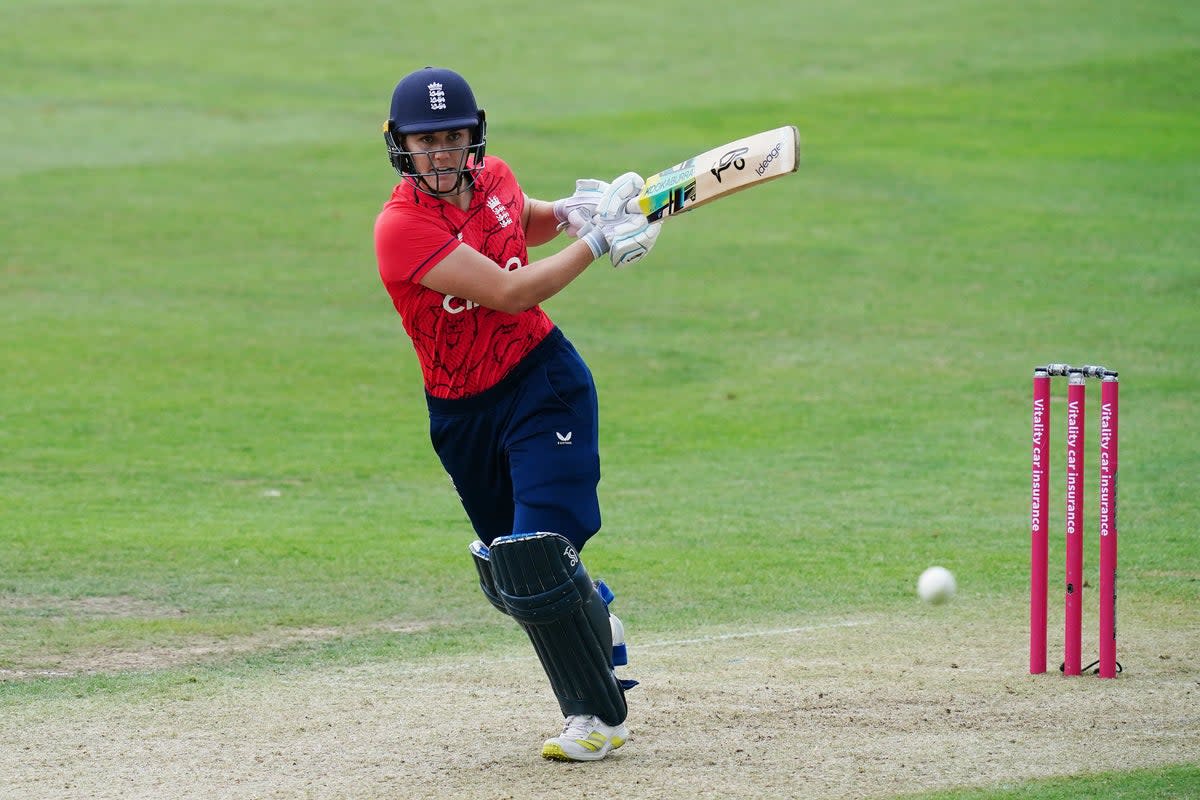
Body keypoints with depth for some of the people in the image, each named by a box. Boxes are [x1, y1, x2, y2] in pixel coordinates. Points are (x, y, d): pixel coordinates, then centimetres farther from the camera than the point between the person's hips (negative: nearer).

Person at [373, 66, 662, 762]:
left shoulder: (494, 180, -4)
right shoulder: (402, 229, -21)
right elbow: (509, 293, -28)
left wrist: (569, 212, 1)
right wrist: (597, 241, -22)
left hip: (543, 380, 0)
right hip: (463, 412, 0)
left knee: (539, 557, -16)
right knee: (511, 577, 14)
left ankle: (600, 715, -3)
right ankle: (594, 614, 48)